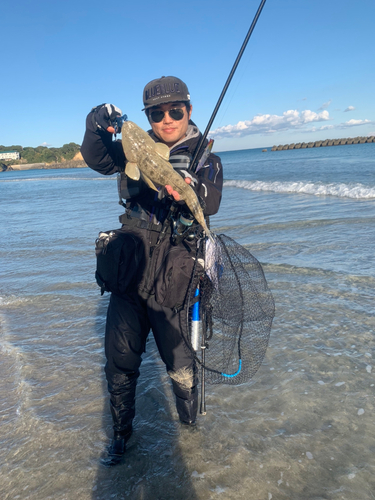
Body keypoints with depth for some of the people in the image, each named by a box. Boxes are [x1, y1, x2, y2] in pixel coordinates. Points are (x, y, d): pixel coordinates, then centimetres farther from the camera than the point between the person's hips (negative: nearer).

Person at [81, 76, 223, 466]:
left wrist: (190, 187, -41)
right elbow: (98, 160, -3)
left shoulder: (205, 160, 0)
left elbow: (211, 203, -19)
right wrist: (96, 127, -22)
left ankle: (192, 432, 40)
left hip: (173, 285, -2)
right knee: (120, 364, 12)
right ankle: (121, 433, 38)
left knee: (181, 369, 10)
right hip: (129, 276, 3)